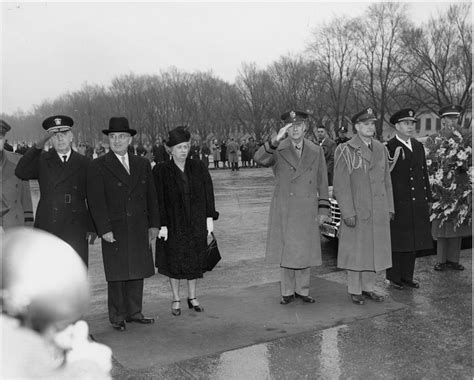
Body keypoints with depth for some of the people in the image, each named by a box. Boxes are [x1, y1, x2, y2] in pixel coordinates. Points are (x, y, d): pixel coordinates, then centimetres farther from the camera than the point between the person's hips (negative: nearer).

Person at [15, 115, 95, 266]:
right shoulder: (41, 160, 7)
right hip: (46, 230, 0)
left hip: (76, 232, 1)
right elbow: (20, 173, -13)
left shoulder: (84, 163, 9)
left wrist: (92, 228, 4)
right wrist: (38, 146, -22)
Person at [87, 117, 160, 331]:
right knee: (117, 275, 3)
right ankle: (117, 317, 15)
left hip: (139, 229, 4)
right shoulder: (98, 166, -3)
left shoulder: (142, 164, 10)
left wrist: (154, 224, 8)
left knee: (137, 272, 9)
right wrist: (104, 229, -15)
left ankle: (134, 312, 21)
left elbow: (151, 196, 12)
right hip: (115, 229, -4)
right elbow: (96, 201, -9)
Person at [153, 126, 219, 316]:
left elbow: (208, 193, 2)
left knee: (194, 260, 10)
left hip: (196, 222, 2)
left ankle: (192, 297, 25)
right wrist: (162, 225, -14)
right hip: (173, 223, -2)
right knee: (174, 261, 7)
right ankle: (176, 300, 21)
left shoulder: (199, 167, 0)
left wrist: (210, 217, -3)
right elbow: (158, 200, -9)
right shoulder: (160, 170, -8)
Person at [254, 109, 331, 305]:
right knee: (286, 250, 6)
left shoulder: (316, 151, 5)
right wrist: (275, 139, -37)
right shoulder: (278, 150, -2)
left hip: (308, 210, 2)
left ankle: (302, 290, 24)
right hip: (283, 209, -1)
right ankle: (287, 291, 21)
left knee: (305, 250, 8)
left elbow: (322, 183, 7)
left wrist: (323, 209, 3)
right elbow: (259, 158, -23)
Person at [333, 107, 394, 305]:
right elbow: (341, 184, -11)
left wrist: (389, 208, 11)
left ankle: (368, 287, 25)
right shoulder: (345, 150, -7)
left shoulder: (380, 149, 10)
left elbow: (386, 181, 14)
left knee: (374, 250, 12)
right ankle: (354, 290, 16)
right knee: (355, 251, 3)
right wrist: (347, 212, -15)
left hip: (379, 212, 5)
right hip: (357, 212, -5)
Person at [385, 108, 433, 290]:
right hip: (397, 204, -6)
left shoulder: (419, 146, 15)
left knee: (413, 241, 12)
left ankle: (407, 276, 23)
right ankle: (393, 278, 14)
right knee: (396, 242, 1)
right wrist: (393, 163, -25)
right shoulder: (388, 148, -8)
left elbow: (424, 174, 18)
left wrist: (428, 198, 17)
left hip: (418, 205, 7)